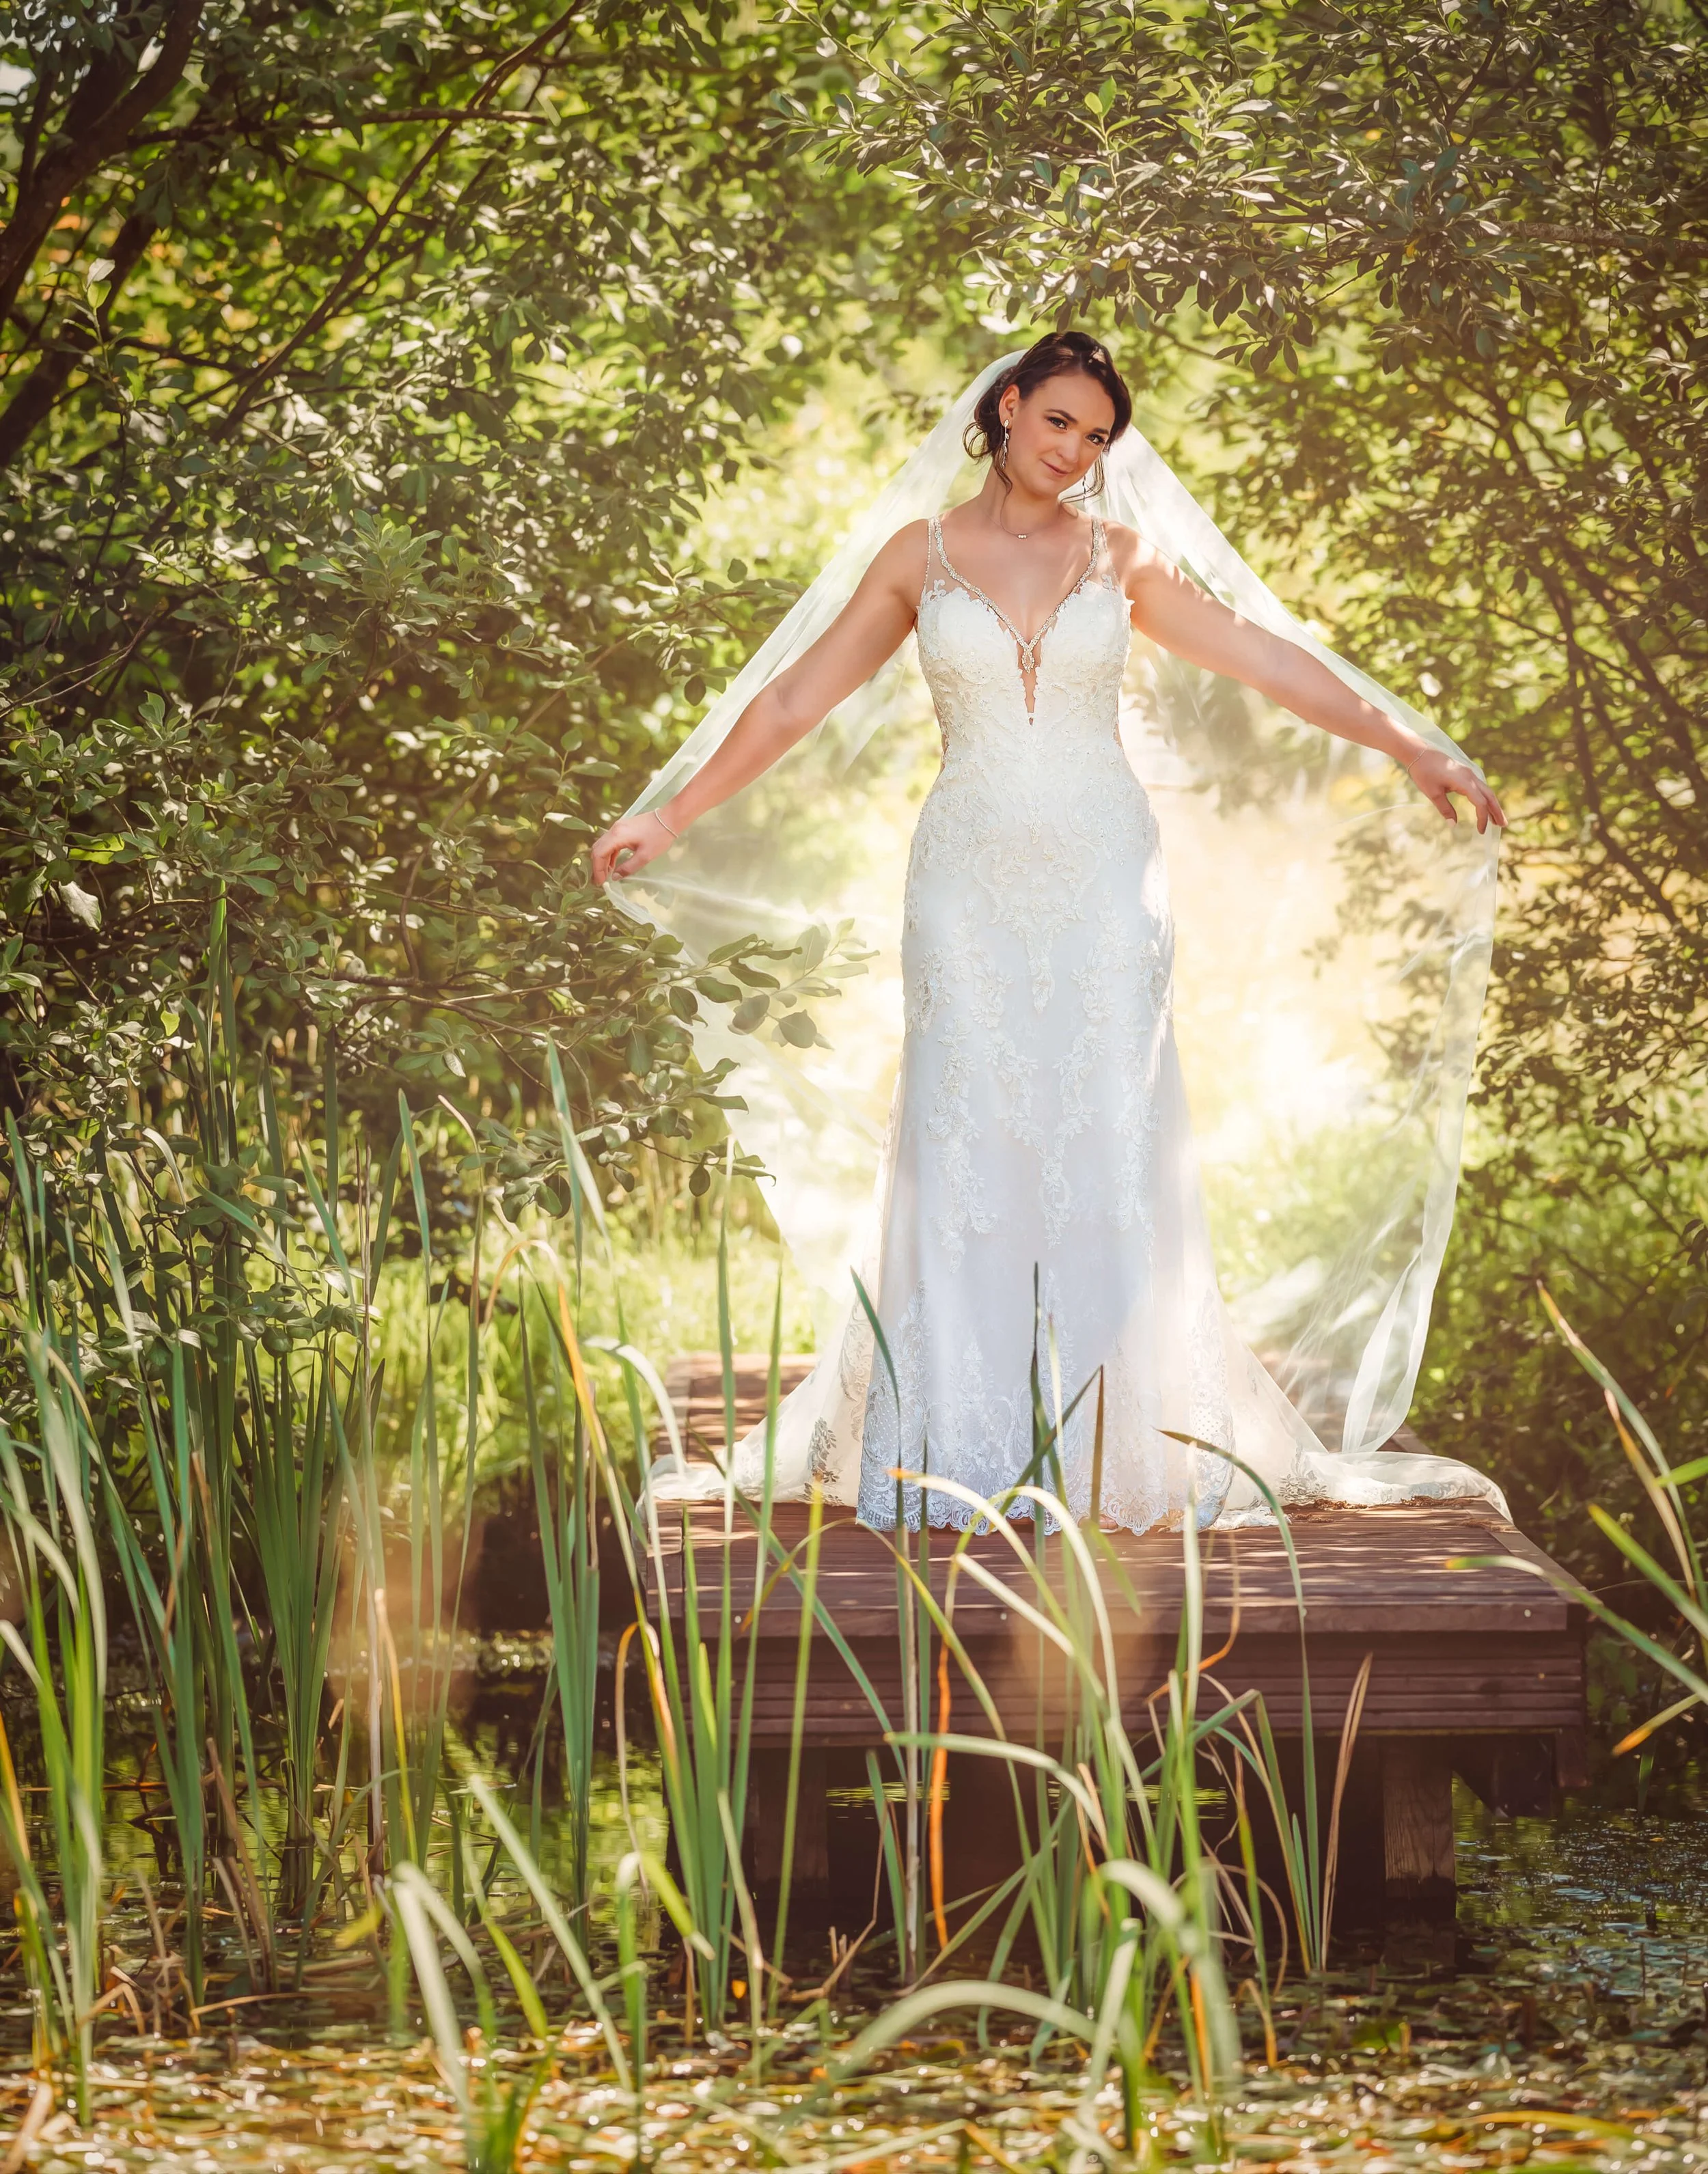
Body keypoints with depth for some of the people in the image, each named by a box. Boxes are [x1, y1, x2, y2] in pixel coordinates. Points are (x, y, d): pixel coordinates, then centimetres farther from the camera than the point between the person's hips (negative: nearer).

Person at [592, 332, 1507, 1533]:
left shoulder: (1121, 558, 7)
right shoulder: (923, 556, 5)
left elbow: (1269, 662, 7)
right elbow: (798, 697, 8)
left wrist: (1414, 748, 3)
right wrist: (671, 816, 8)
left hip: (1102, 877, 0)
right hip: (970, 880, 0)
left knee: (1110, 1138, -3)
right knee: (967, 1146, -2)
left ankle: (1124, 1427, 4)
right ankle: (965, 1452, 2)